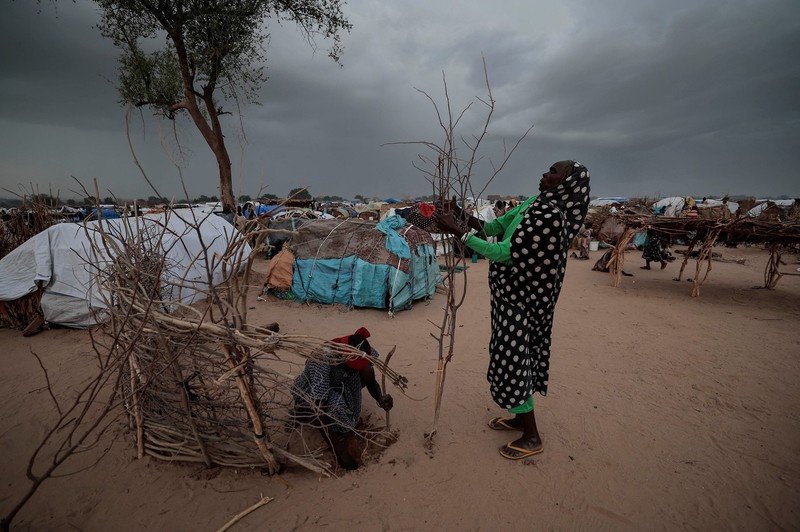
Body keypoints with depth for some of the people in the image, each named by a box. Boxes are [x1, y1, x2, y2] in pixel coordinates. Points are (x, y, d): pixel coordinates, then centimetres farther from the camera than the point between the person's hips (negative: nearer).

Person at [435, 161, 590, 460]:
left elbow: (503, 252, -27)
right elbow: (496, 227, 10)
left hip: (520, 300, -9)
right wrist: (462, 214, -4)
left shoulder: (549, 215, -24)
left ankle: (532, 437, 21)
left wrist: (457, 231, -25)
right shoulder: (534, 203, 6)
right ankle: (521, 417, 39)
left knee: (513, 359, 2)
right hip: (512, 297, 9)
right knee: (513, 356, 19)